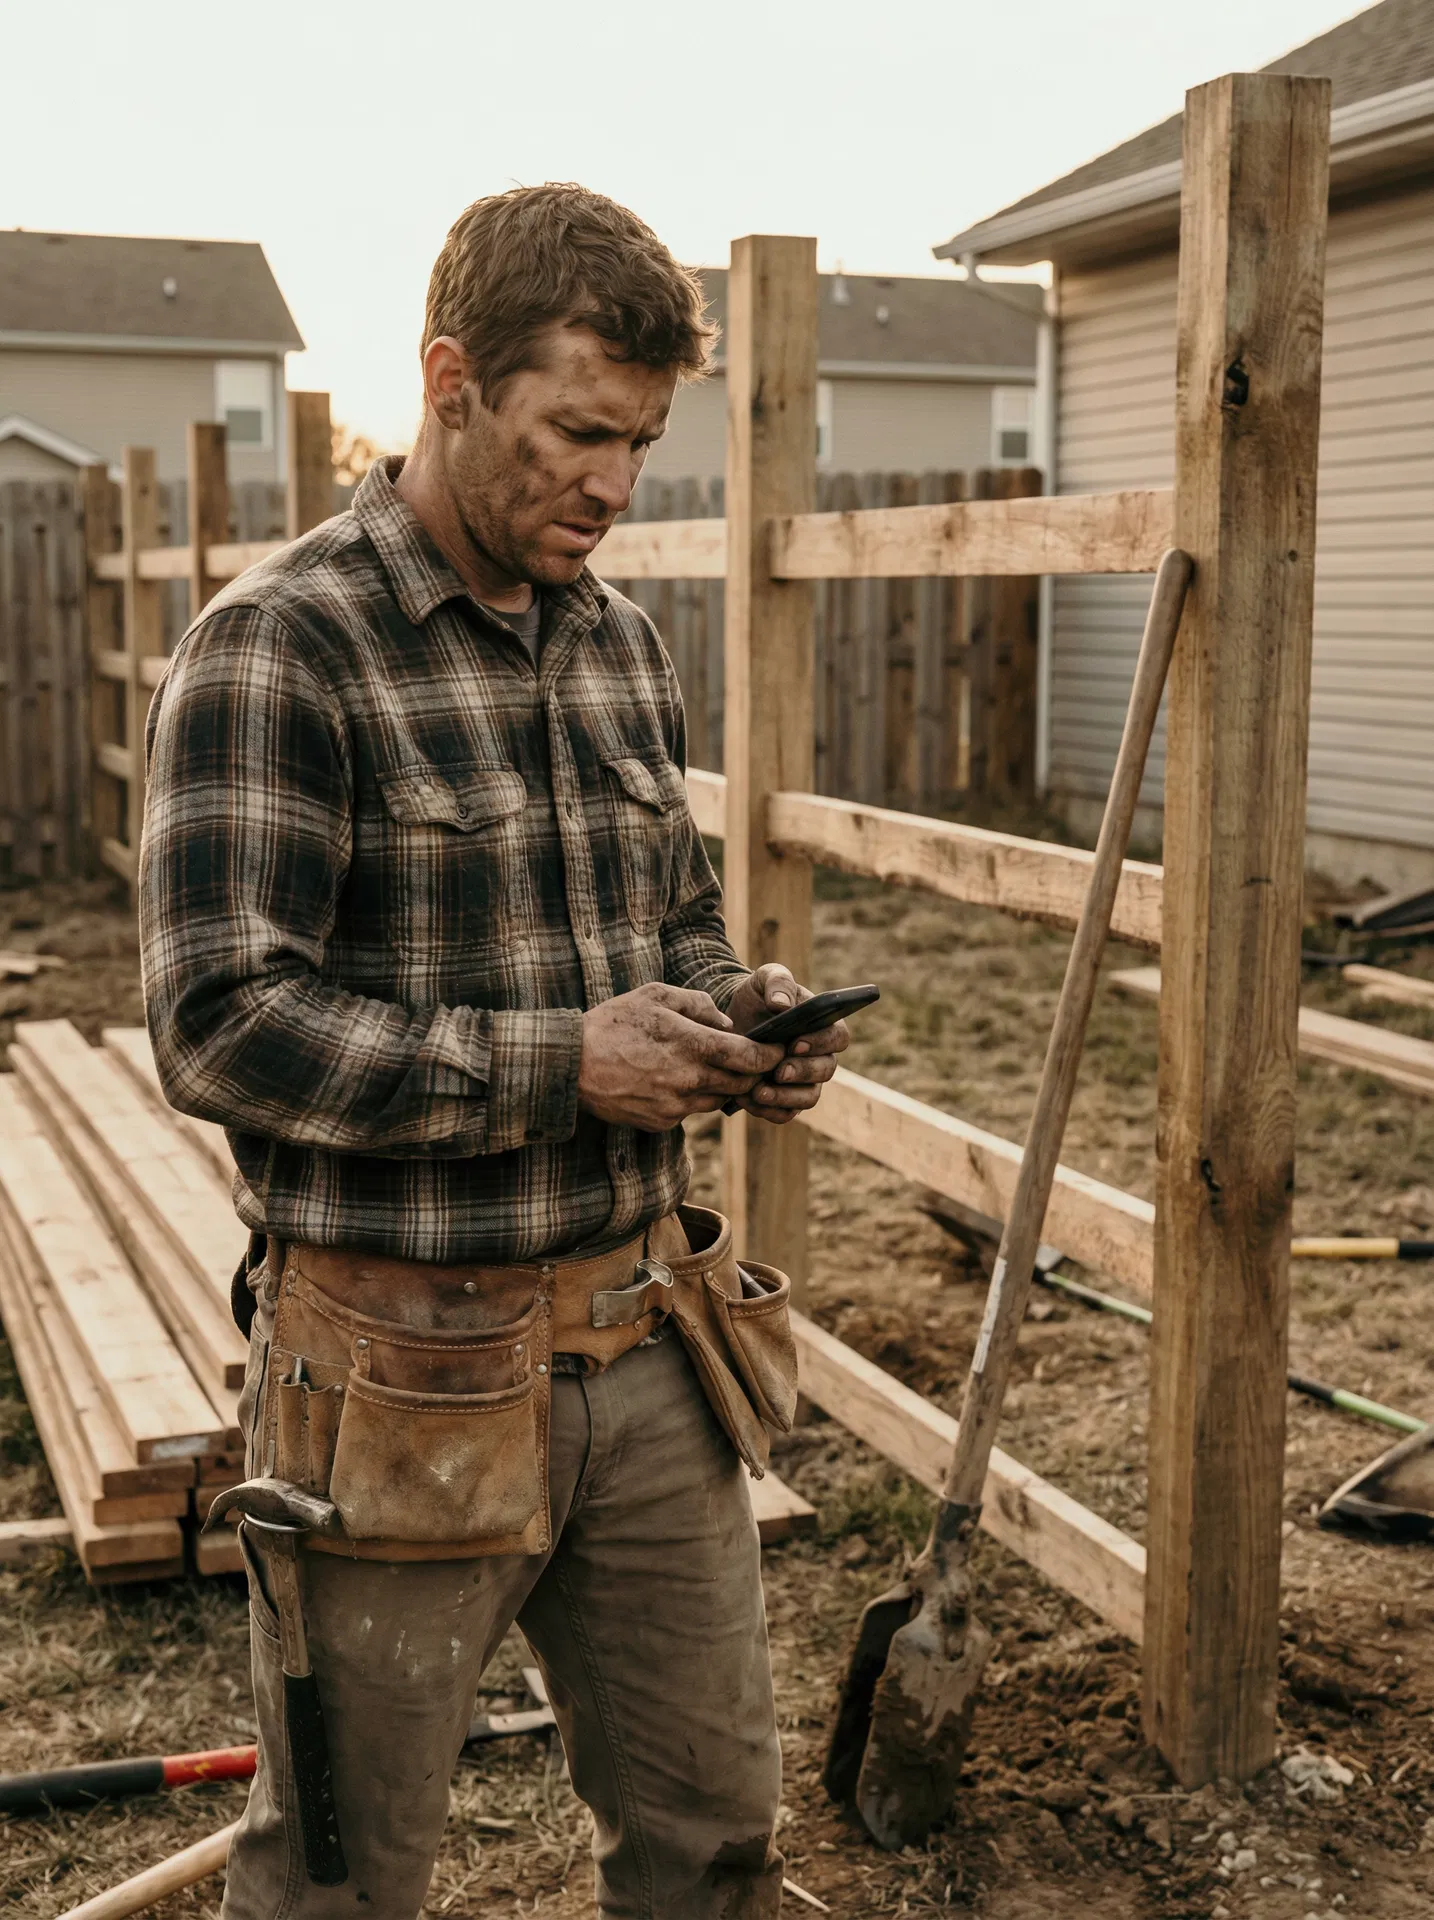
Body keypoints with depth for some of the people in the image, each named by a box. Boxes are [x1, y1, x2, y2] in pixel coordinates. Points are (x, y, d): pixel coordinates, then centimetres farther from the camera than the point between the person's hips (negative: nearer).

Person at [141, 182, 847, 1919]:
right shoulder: (278, 648, -14)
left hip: (647, 1340, 6)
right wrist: (558, 1064, -22)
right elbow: (220, 1025, -20)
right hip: (406, 1371, -6)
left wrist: (738, 1022, -3)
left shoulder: (620, 644, 8)